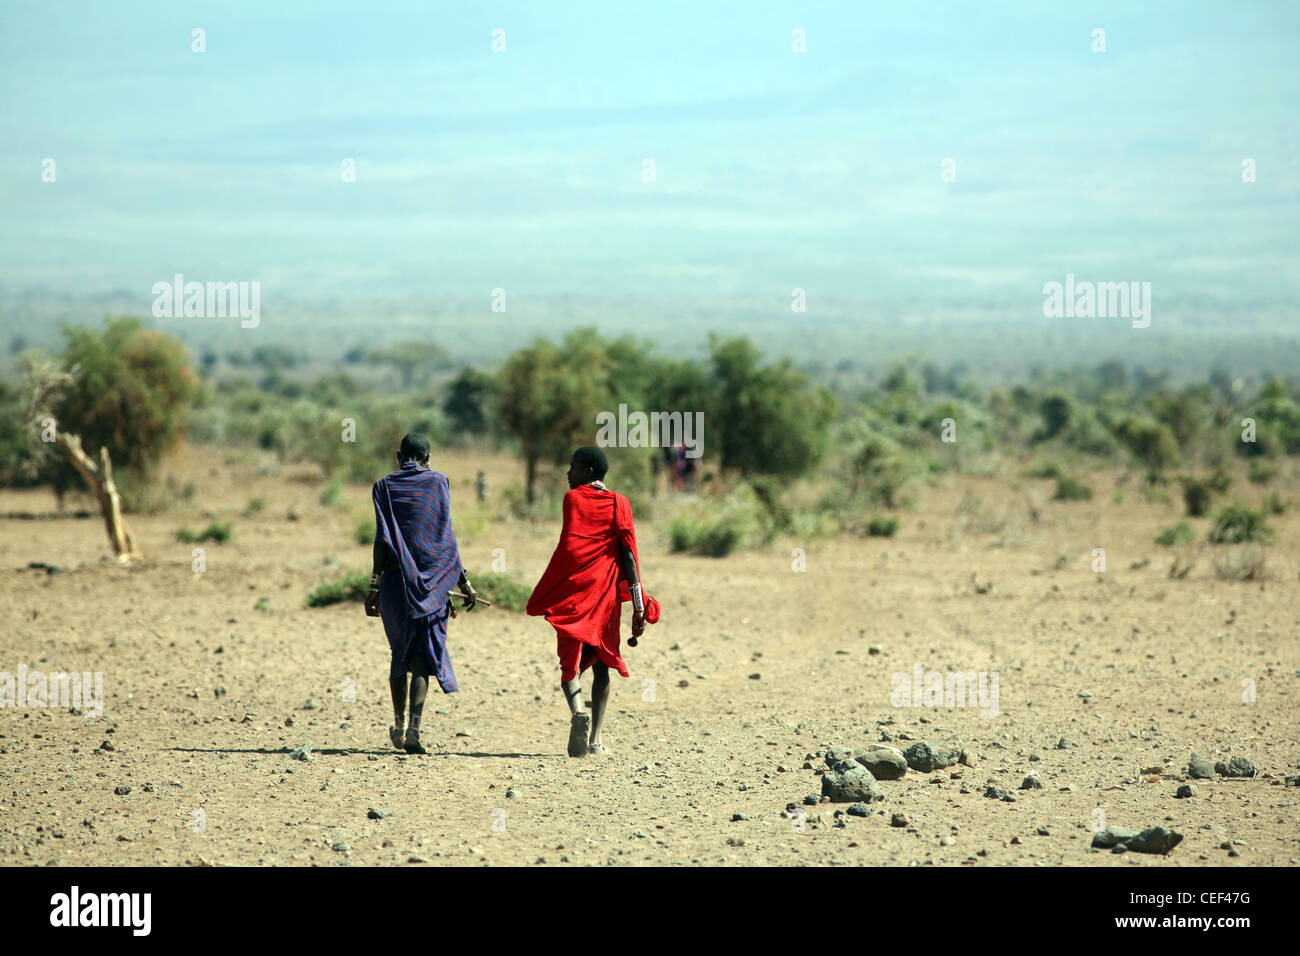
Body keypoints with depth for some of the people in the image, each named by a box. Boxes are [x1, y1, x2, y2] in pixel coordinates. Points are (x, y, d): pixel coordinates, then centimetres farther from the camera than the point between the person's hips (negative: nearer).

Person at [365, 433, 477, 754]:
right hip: (432, 579, -1)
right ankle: (414, 728, -18)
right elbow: (447, 536, -1)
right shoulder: (438, 483, 2)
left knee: (400, 652, 17)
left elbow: (382, 539, -4)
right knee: (423, 654, -3)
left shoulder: (384, 487, 2)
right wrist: (463, 580, 2)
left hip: (396, 579, 1)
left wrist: (374, 586, -3)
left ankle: (398, 726, 25)